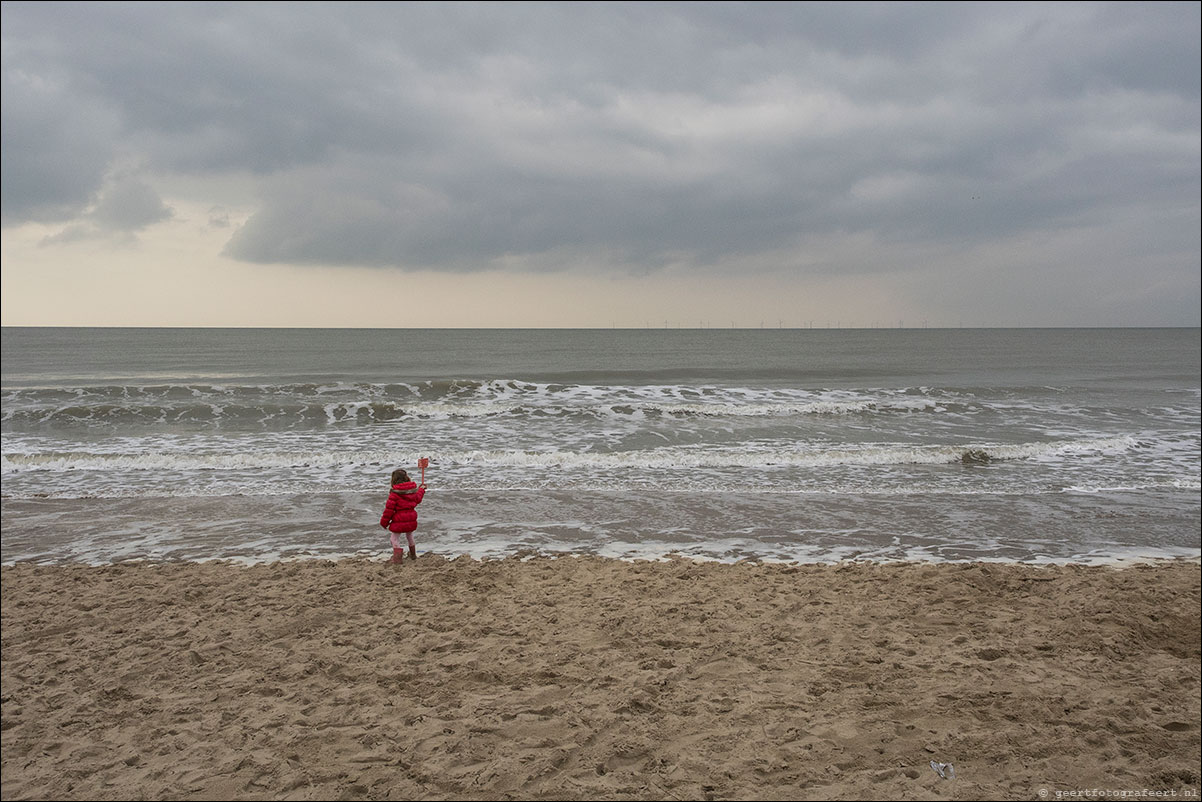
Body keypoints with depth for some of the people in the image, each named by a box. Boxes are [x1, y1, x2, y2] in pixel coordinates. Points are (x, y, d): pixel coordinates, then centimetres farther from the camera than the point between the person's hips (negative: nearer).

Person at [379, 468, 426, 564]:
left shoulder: (394, 493, -15)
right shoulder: (413, 490, 3)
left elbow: (389, 508, -13)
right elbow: (417, 499, 24)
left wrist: (384, 522, -3)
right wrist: (421, 490, 45)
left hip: (399, 520, -6)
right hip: (411, 519, 6)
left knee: (394, 537, 3)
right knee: (409, 535, 26)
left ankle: (398, 556, -8)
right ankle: (413, 554, 37)